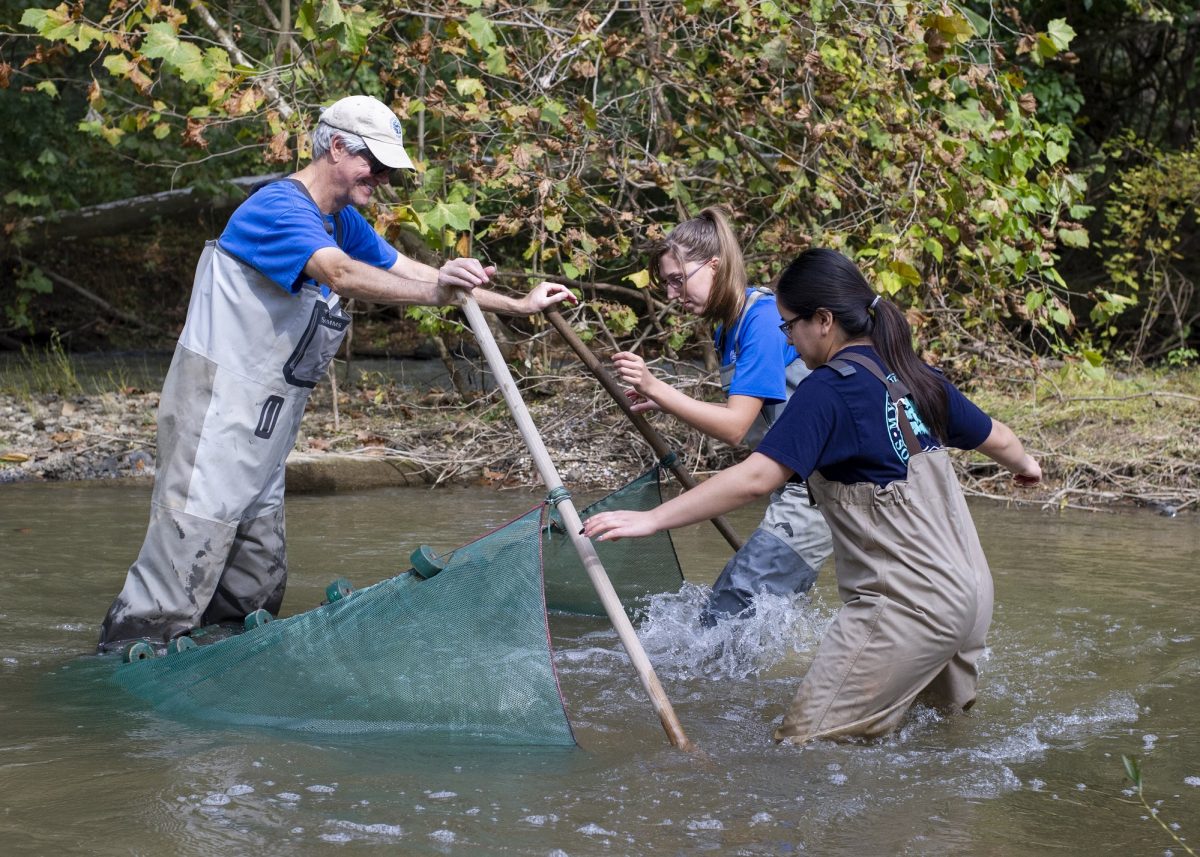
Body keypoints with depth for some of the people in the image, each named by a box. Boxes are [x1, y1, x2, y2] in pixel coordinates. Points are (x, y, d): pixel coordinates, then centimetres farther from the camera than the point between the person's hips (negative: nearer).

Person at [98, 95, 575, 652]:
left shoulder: (341, 222, 14)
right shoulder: (280, 208, -18)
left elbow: (413, 272, 18)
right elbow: (341, 274, -35)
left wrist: (517, 306, 14)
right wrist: (434, 292, -48)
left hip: (265, 418, 10)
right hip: (217, 407, -10)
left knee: (256, 592, 12)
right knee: (191, 544, -14)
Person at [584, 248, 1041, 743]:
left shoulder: (829, 388, -14)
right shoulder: (914, 378, 10)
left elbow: (756, 478, -23)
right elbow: (996, 438, 24)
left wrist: (652, 519, -22)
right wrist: (1025, 466, 48)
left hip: (907, 606, -9)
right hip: (971, 596, 9)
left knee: (805, 743, -8)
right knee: (943, 715, 31)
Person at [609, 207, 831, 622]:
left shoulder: (763, 318, -18)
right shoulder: (729, 327, 11)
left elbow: (734, 428, -21)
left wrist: (655, 387, -22)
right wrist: (666, 402, 6)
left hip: (816, 492, -10)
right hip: (796, 485, 10)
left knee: (727, 613, -13)